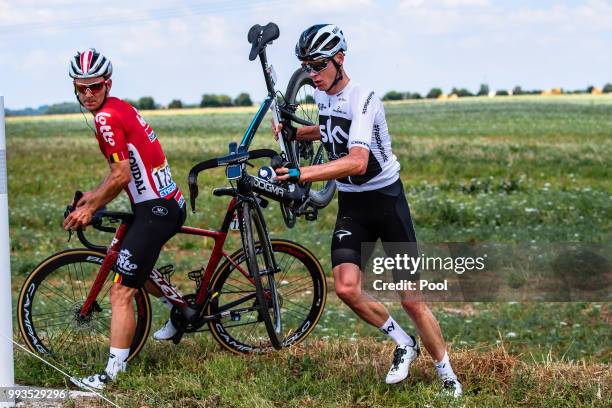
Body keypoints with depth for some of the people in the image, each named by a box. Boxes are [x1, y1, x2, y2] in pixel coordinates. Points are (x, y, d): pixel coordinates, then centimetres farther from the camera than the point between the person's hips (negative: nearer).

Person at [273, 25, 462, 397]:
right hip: (351, 204, 6)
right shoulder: (322, 95, 3)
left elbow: (357, 161, -36)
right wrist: (296, 132, 12)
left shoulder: (363, 98, -22)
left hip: (386, 198, -6)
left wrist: (301, 174, -44)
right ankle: (404, 345, 9)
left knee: (411, 299, -3)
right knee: (347, 287, -15)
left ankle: (448, 376, 14)